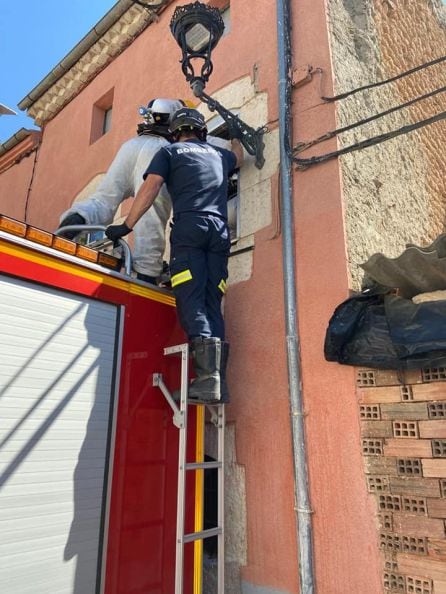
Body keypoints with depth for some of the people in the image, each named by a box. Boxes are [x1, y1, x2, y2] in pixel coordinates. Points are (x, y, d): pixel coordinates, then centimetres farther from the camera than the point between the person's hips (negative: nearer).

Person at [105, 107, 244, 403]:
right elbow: (238, 157, 54)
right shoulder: (219, 154, 30)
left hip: (189, 226, -4)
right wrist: (235, 134, 72)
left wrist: (126, 226, 5)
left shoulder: (170, 151, 16)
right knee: (212, 306, 1)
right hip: (220, 231, 5)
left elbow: (150, 188, 3)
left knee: (192, 304, -13)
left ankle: (207, 378, -27)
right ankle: (219, 383, -9)